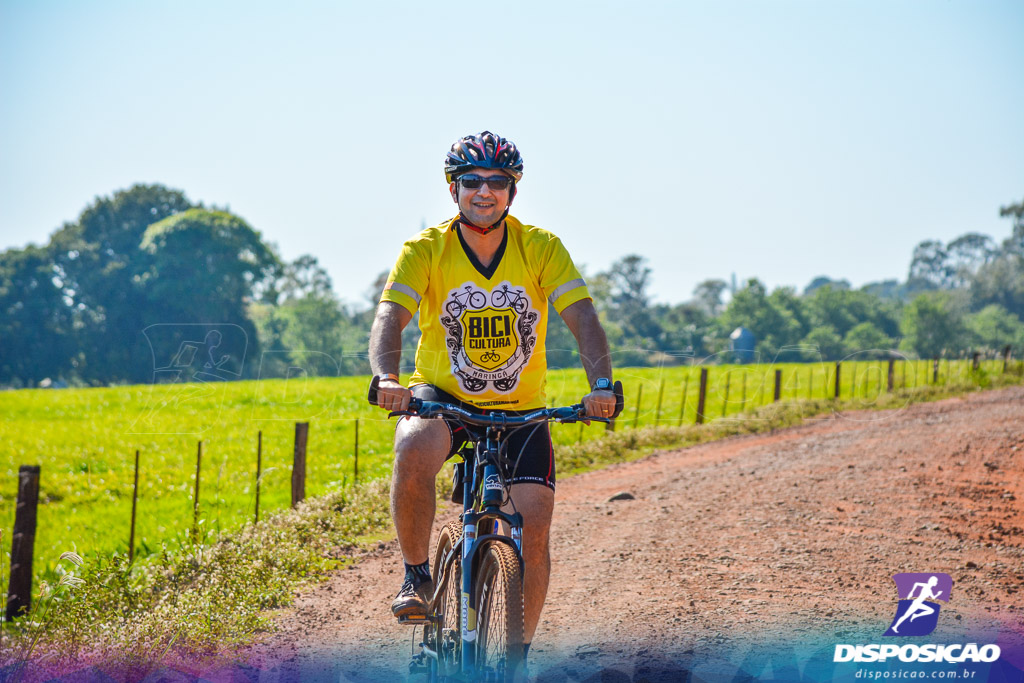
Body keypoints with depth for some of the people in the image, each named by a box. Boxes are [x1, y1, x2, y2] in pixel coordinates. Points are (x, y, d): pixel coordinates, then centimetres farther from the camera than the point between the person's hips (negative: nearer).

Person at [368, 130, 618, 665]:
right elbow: (389, 319, -24)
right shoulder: (425, 250, -12)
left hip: (520, 410, 1)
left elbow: (583, 319, -18)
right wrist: (386, 379, -44)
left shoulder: (541, 248, -10)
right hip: (442, 398, -1)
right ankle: (417, 576, -14)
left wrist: (601, 385, -36)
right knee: (414, 449, -35)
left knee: (535, 520, -14)